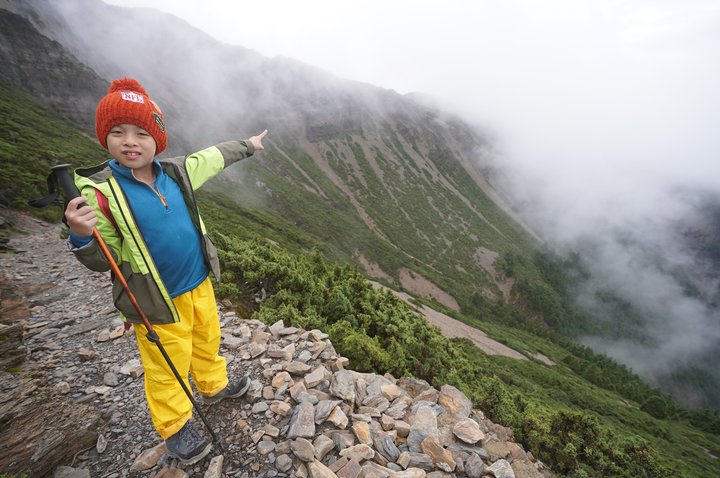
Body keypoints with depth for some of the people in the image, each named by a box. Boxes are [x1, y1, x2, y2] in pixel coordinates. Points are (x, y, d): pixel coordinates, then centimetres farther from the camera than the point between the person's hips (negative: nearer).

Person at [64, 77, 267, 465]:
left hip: (200, 284, 5)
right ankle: (175, 427, 40)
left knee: (208, 341, 26)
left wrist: (247, 145, 27)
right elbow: (104, 260, -11)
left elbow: (214, 156, 13)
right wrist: (82, 238, -34)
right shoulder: (98, 191, -18)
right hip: (159, 301, -5)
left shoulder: (177, 172, -5)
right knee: (168, 368, 13)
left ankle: (214, 386, 54)